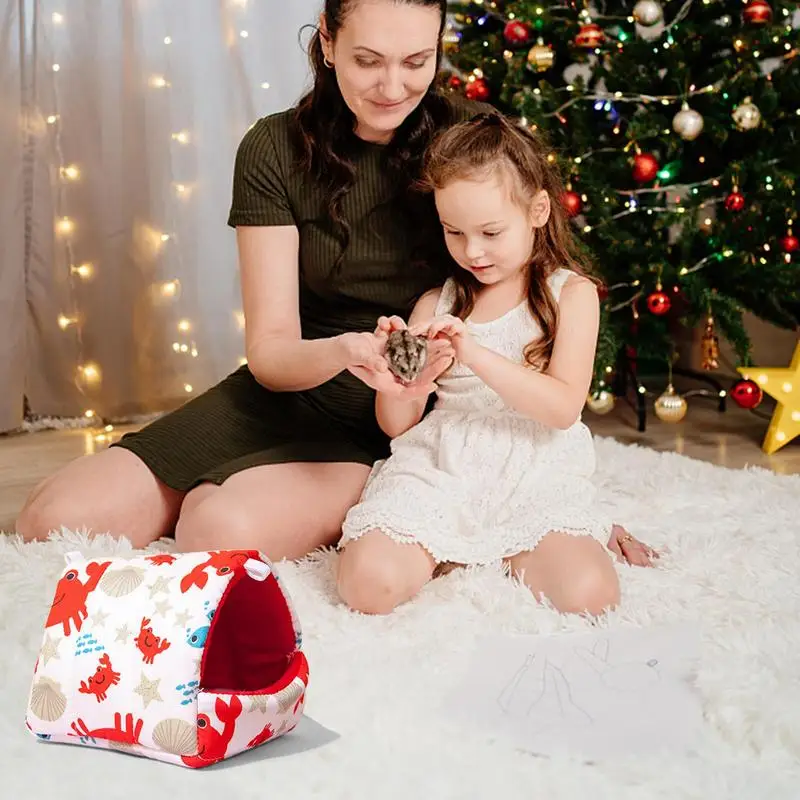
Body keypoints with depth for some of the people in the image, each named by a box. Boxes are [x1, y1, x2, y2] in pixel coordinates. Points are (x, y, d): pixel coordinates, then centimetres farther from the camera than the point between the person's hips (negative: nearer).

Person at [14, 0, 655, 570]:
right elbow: (270, 351, -8)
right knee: (57, 520, -15)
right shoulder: (277, 151, -5)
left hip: (400, 429, -2)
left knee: (226, 530, -32)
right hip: (285, 393, 2)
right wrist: (344, 352, -32)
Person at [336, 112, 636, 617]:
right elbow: (398, 424, 11)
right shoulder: (436, 304, 12)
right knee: (370, 584, -25)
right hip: (439, 467, 2)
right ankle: (441, 551, 7)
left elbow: (564, 407, -9)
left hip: (535, 474, -1)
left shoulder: (572, 294, 5)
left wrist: (475, 353, -20)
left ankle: (508, 553, 3)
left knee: (589, 596, -27)